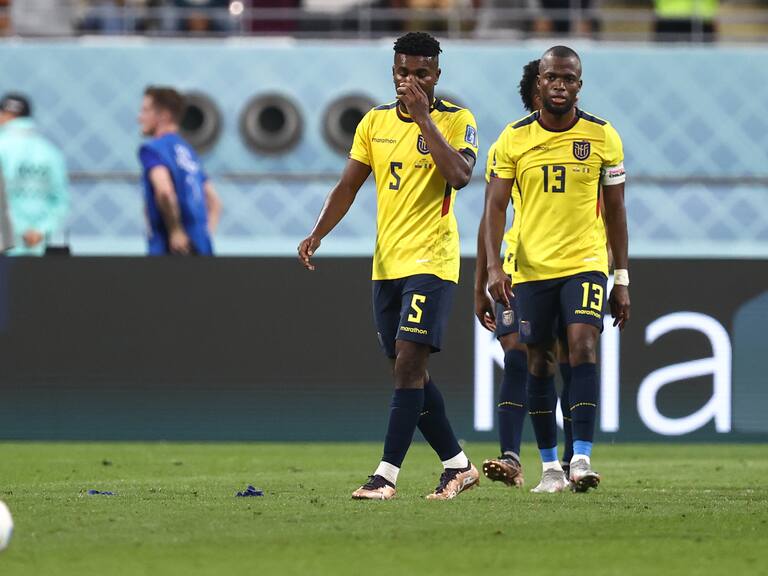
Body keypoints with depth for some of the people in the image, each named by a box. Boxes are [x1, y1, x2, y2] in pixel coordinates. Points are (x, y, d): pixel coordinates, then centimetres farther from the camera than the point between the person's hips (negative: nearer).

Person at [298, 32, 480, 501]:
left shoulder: (456, 120, -6)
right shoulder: (375, 122, 9)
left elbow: (460, 176, -23)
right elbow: (349, 185, 12)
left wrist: (423, 115, -21)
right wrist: (318, 234, -1)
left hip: (431, 261, -6)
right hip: (386, 264, 6)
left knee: (409, 361, -14)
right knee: (409, 370, 9)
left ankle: (387, 475, -15)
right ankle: (458, 465, 20)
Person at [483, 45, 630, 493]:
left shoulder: (602, 136, 1)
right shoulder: (514, 139, 0)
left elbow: (615, 209, 6)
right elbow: (495, 206, -1)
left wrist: (622, 279, 5)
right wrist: (494, 265, -15)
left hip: (586, 263, -1)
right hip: (532, 268, 1)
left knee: (583, 346, -18)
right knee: (540, 364, 4)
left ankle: (582, 458, -21)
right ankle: (551, 467, 14)